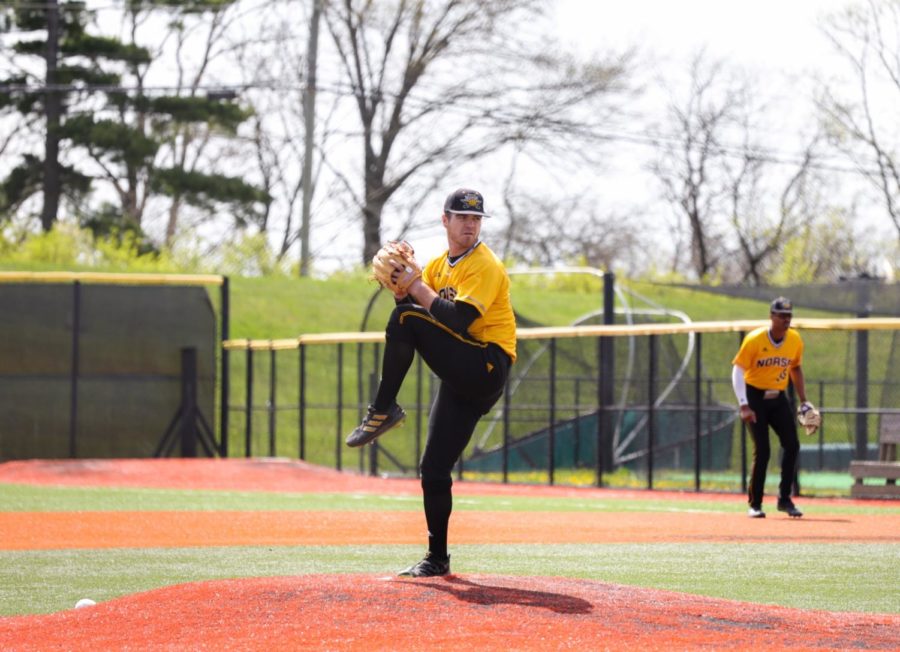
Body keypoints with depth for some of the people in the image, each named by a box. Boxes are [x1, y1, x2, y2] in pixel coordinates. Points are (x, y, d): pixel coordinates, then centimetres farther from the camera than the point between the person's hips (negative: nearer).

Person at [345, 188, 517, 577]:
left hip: (486, 368, -8)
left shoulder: (486, 266, -9)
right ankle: (437, 559, 12)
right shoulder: (437, 266, 17)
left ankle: (383, 411, -16)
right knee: (434, 469, 5)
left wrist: (416, 288, -19)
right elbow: (414, 303, 11)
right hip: (462, 379, 8)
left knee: (408, 319, -23)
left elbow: (459, 321, -22)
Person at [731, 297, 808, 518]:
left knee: (792, 445, -7)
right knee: (762, 451, -11)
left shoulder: (795, 340, -2)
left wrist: (803, 400, 11)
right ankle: (755, 504, 0)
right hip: (755, 397, -5)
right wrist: (744, 406, -24)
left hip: (779, 398, 5)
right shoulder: (754, 340, -16)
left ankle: (785, 499, 7)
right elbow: (737, 371, -16)